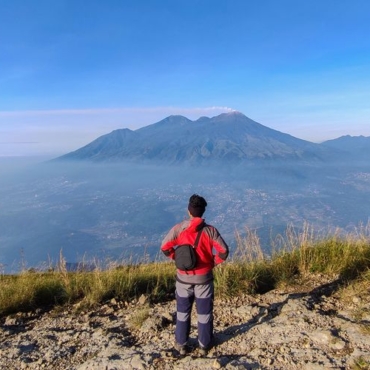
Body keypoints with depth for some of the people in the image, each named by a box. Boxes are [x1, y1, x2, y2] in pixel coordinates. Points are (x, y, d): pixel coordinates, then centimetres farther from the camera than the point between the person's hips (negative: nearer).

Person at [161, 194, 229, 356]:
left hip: (184, 278, 1)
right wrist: (213, 262, 2)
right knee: (204, 313, 17)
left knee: (183, 312, 19)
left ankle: (181, 344, 32)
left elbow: (165, 247, -9)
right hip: (203, 278, 0)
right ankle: (204, 345, 31)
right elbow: (224, 251, -13)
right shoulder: (210, 230, -12)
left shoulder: (178, 228, -11)